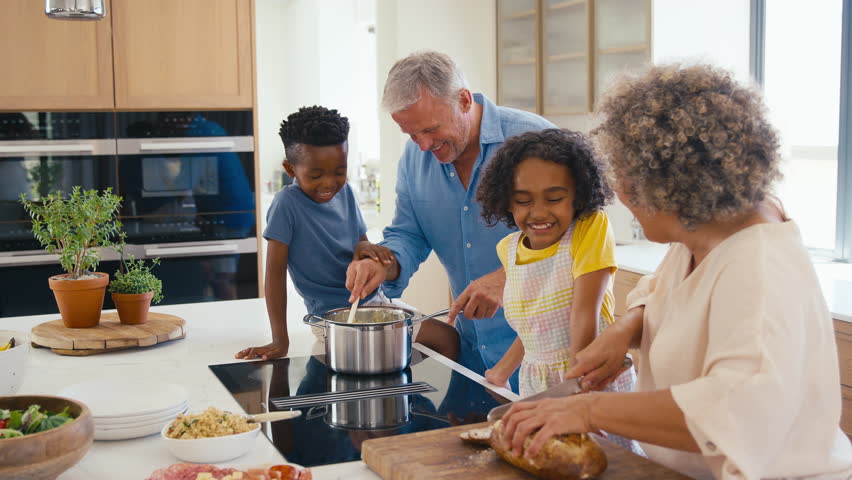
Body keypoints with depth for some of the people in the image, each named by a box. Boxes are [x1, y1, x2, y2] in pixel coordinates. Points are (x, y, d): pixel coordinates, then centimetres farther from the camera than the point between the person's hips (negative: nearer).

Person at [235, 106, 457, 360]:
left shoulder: (344, 192, 3)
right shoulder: (287, 203, -15)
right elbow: (275, 271, -17)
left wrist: (364, 248, -16)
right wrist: (280, 341, -21)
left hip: (373, 299, 7)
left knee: (448, 340, 4)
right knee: (446, 338, -17)